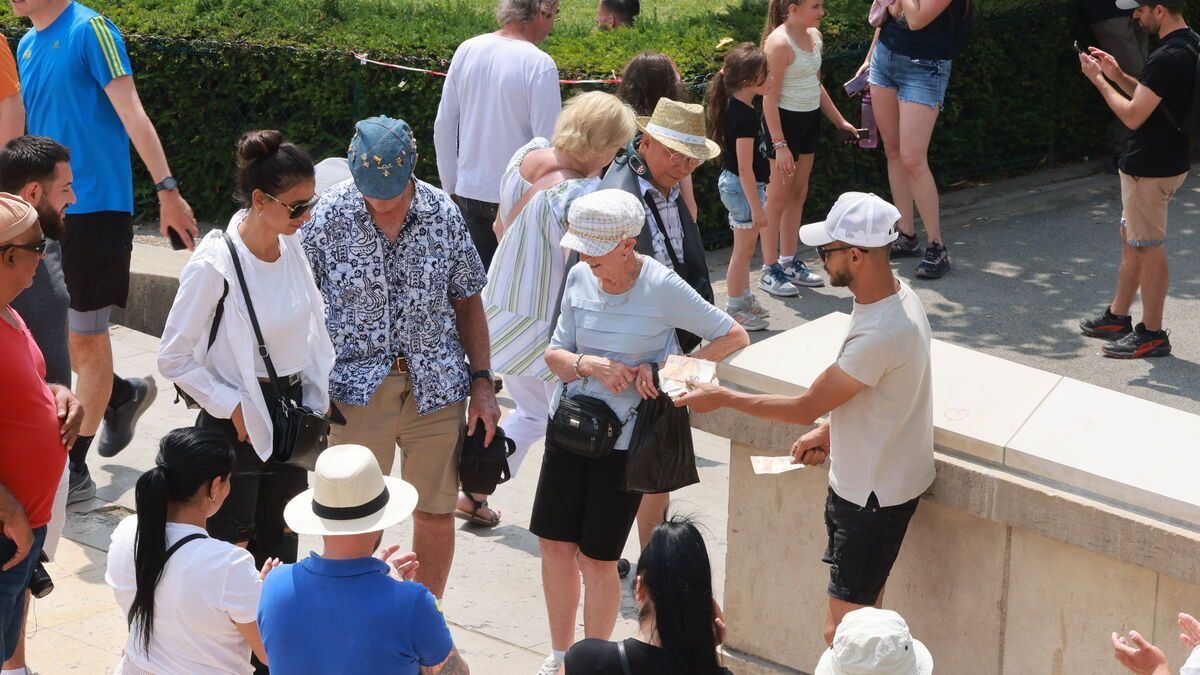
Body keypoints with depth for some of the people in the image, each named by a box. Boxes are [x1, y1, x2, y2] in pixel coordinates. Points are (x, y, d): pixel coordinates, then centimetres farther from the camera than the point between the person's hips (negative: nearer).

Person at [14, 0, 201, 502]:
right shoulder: (26, 46, 12)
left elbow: (132, 114, -17)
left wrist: (167, 190, -23)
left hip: (94, 205, -8)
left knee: (86, 338, 0)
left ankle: (74, 470, 8)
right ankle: (123, 394, 37)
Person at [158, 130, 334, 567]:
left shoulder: (292, 247, -1)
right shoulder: (214, 266, -19)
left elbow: (314, 327, 13)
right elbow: (173, 358, -13)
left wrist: (317, 397, 5)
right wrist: (231, 407, -13)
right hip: (237, 422, -6)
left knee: (280, 543, 13)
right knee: (233, 548, 2)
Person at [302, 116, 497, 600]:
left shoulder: (442, 213, -1)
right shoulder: (328, 215, -7)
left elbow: (467, 302, 8)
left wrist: (482, 382, 3)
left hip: (437, 387, 2)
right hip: (357, 388, -2)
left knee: (436, 514, 9)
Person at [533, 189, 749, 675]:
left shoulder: (663, 288, -16)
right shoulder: (580, 276, -2)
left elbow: (734, 337, -10)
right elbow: (555, 354, 3)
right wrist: (589, 365, -19)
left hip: (624, 439, -5)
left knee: (595, 558, 1)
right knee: (554, 543, 10)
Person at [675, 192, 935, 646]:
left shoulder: (882, 333, -32)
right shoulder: (894, 295, 0)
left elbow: (806, 407, -23)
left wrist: (722, 398, -13)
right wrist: (831, 430, 9)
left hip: (875, 497, -10)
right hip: (863, 483, 10)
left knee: (844, 632, -3)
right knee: (863, 615, 20)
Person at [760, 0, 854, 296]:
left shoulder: (814, 36, 6)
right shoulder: (779, 42, -20)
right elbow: (770, 98, -21)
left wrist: (839, 121, 20)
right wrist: (779, 145, -24)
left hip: (809, 121, 8)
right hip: (783, 122, -8)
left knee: (798, 194, 14)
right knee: (777, 198, -1)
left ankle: (789, 262, 25)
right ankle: (770, 271, 7)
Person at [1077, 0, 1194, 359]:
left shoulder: (1167, 57, -25)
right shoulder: (1188, 45, 7)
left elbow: (1133, 116, -23)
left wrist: (1099, 80, -12)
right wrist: (1118, 75, 7)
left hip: (1150, 168, -10)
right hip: (1166, 159, 10)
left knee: (1148, 248, 0)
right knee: (1131, 242, 20)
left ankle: (1152, 334, 8)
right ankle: (1117, 317, 31)